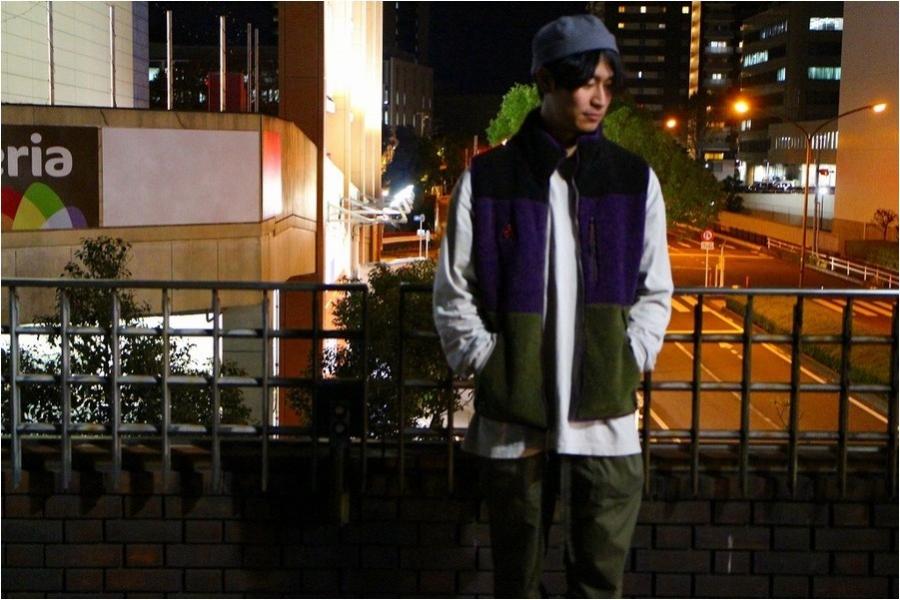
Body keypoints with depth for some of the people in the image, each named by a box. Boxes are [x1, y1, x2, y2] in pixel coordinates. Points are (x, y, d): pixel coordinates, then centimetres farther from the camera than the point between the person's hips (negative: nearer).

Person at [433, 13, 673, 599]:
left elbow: (655, 292, 8)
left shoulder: (636, 180, 4)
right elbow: (454, 292, 3)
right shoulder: (487, 178, -1)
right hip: (511, 417, 0)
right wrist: (488, 368, -6)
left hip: (606, 416, 1)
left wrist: (627, 367, -3)